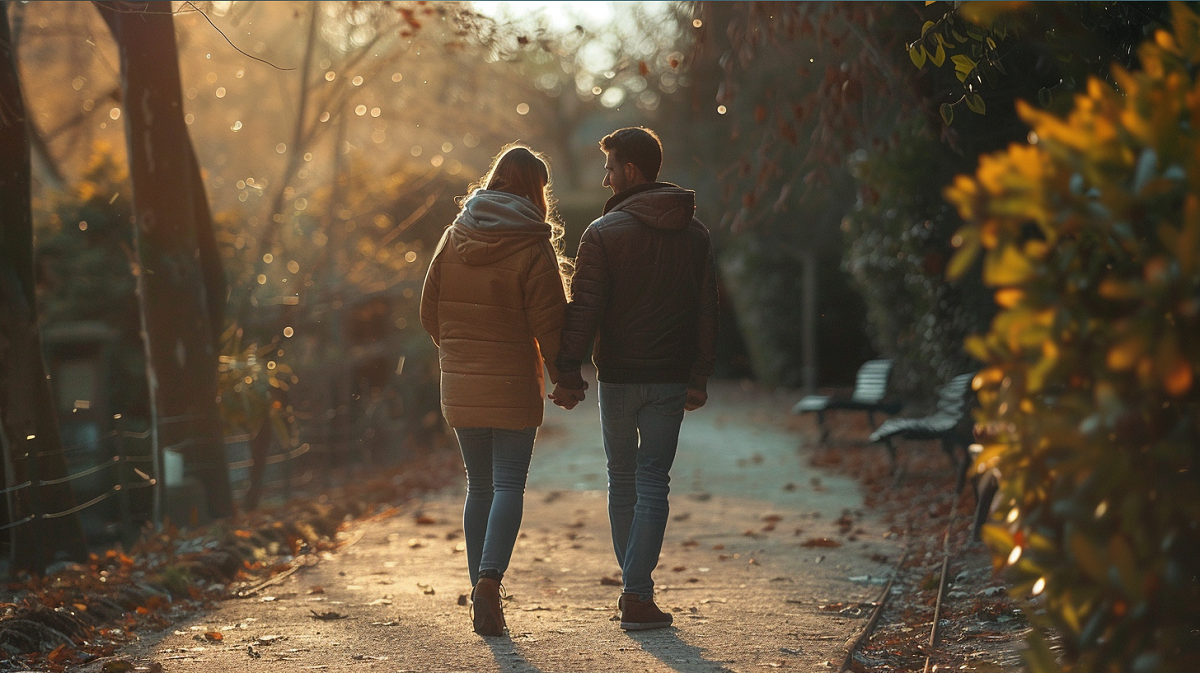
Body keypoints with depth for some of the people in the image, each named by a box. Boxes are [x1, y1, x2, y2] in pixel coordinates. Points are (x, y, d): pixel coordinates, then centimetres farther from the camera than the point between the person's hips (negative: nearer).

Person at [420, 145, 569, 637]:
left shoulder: (454, 238, 4)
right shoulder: (533, 247, -11)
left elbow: (430, 312, 9)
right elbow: (549, 323, -12)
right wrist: (562, 376, 1)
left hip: (461, 387, 4)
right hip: (514, 387, -4)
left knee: (479, 487, 13)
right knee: (509, 485, 0)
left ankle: (481, 592, 14)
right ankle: (489, 578, -19)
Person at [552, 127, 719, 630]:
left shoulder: (605, 233, -8)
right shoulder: (694, 234, 5)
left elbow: (584, 310, -12)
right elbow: (706, 311, 6)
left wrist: (568, 374, -9)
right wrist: (699, 377, 10)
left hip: (618, 376, -2)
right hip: (671, 379, 2)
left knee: (622, 480, 13)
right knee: (653, 482, 3)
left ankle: (634, 586, 20)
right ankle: (638, 597, -5)